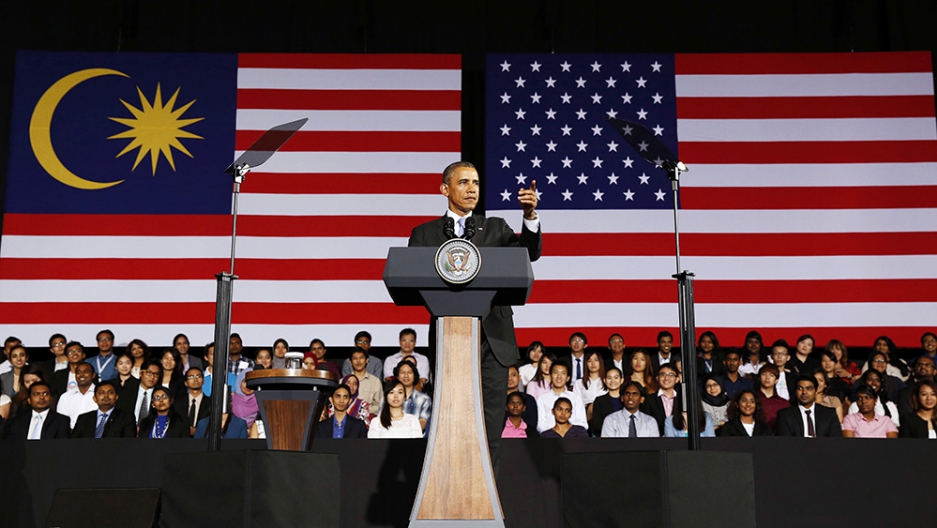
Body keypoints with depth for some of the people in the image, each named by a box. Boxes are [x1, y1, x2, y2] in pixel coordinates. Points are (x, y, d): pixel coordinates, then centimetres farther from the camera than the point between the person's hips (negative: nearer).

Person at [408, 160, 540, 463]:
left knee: (490, 424, -1)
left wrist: (530, 217, -18)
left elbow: (529, 253, -2)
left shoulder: (495, 229, 14)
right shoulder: (425, 234, 11)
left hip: (492, 339, 1)